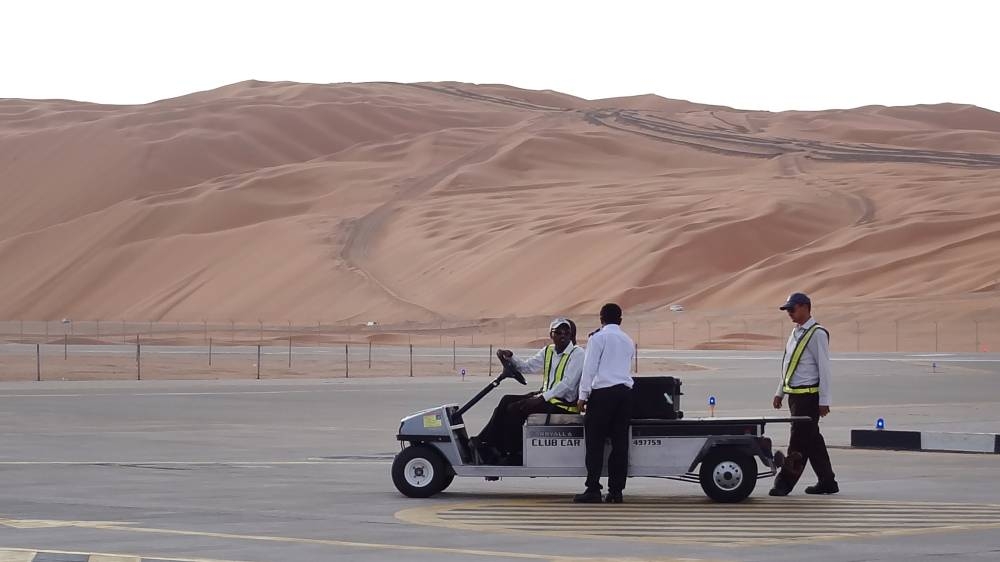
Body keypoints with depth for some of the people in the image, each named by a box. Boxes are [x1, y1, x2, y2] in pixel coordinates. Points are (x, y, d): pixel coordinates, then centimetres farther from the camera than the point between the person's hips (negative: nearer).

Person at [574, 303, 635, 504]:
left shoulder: (598, 338, -2)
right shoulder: (628, 341, 19)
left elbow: (589, 368, -6)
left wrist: (583, 396, -3)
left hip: (603, 392, -6)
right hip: (625, 391, 6)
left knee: (595, 442, -4)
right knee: (620, 442, 4)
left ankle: (593, 489, -10)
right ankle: (616, 491, 2)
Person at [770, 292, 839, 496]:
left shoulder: (817, 334, -11)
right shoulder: (796, 333, 15)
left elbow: (824, 368, -13)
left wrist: (824, 401, -15)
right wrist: (780, 392, 21)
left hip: (809, 396, -9)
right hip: (794, 395, 9)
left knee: (798, 441, -6)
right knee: (812, 440, 12)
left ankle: (784, 483, -6)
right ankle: (827, 482, 18)